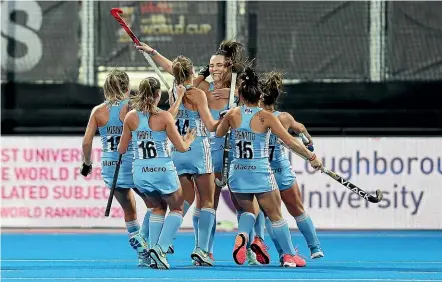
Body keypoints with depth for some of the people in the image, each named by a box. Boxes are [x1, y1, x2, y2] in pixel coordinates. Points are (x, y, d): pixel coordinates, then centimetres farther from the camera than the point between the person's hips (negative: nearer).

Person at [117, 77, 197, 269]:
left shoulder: (131, 117, -2)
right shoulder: (164, 117, -12)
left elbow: (122, 149, 6)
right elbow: (181, 147, -7)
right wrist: (189, 140, 15)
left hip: (140, 173, 4)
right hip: (163, 171, -4)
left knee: (158, 206, 29)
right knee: (177, 208, 18)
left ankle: (153, 248, 19)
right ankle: (161, 248, -1)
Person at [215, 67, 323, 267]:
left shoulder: (233, 114, -2)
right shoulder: (266, 117, -9)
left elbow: (218, 133, 16)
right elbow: (290, 142, -11)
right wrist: (312, 157, -3)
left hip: (237, 173, 3)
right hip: (260, 174, -3)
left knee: (247, 210, 22)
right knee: (276, 215, 11)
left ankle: (242, 235, -10)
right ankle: (289, 256, 17)